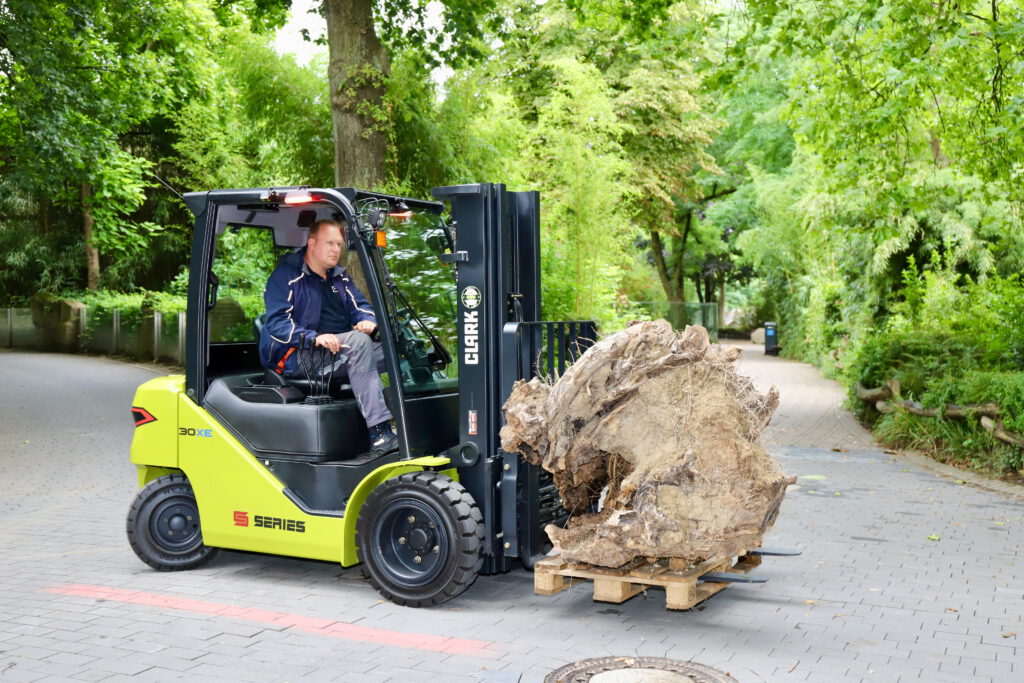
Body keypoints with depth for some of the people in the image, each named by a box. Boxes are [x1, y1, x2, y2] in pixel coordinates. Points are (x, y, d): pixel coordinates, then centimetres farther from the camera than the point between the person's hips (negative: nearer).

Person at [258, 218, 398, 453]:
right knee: (358, 341, -32)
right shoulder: (286, 276, -5)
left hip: (339, 351, 8)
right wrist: (314, 337, -30)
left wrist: (367, 320, -7)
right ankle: (378, 431, -37)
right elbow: (276, 323, -15)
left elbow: (360, 305, 19)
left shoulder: (339, 277, 19)